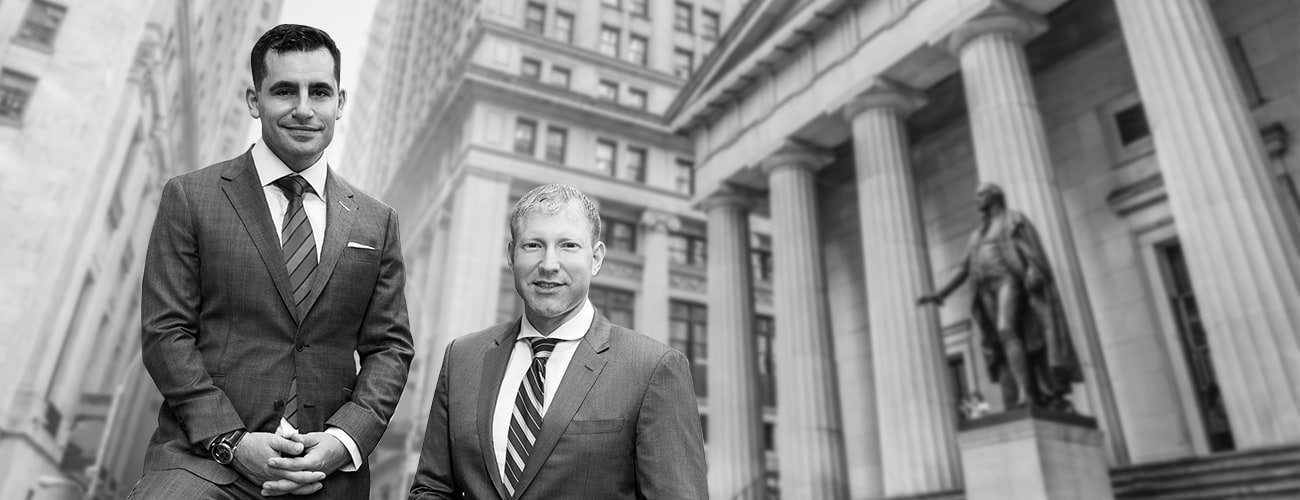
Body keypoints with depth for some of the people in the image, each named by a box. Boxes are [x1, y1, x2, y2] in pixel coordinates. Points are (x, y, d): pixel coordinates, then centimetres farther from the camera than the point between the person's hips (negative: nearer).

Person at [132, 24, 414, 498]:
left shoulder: (377, 222, 6)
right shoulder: (190, 198, 2)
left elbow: (389, 347, 5)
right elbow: (165, 333, -2)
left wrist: (345, 439, -8)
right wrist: (231, 440, -10)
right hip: (204, 455, -2)